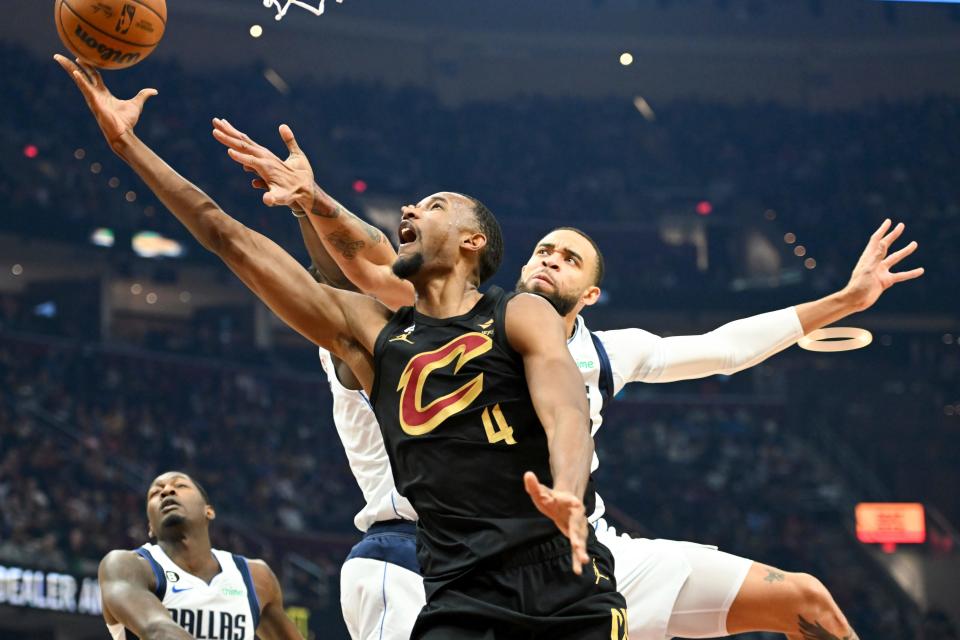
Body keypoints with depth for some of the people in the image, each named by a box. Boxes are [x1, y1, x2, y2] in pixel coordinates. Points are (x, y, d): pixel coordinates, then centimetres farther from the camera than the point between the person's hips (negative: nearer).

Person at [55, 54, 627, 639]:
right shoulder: (371, 329, 15)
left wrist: (566, 493, -37)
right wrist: (127, 142, 13)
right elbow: (229, 239, 15)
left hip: (565, 587, -2)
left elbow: (565, 410, -14)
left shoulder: (521, 316, 5)